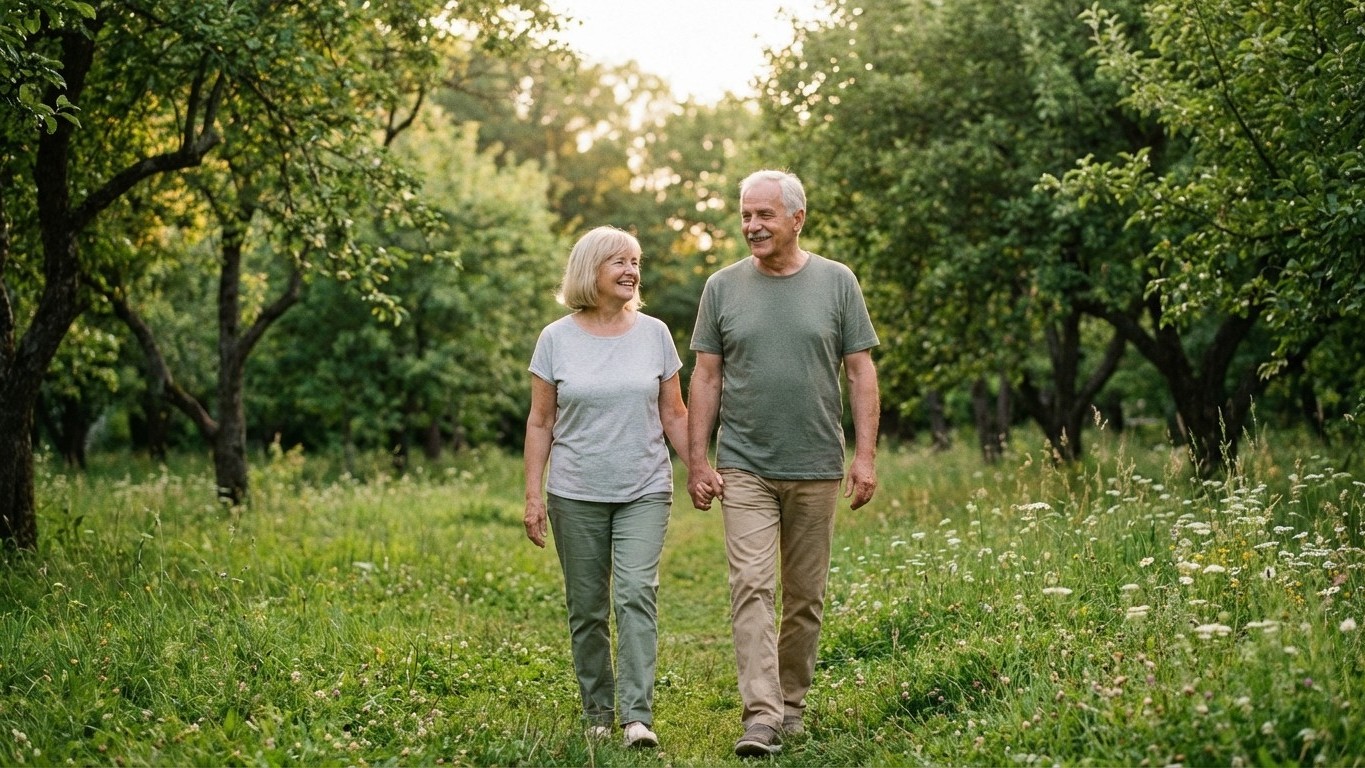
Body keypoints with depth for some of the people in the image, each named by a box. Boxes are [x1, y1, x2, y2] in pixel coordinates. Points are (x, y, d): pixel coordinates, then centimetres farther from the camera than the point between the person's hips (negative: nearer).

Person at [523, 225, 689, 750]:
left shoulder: (654, 334, 4)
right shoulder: (557, 339, 1)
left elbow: (674, 415, 10)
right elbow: (540, 423, 3)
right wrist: (533, 494, -3)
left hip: (645, 491, 0)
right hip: (576, 495, 0)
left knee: (637, 594, -14)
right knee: (586, 608, 6)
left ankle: (638, 716, -16)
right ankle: (597, 712, 19)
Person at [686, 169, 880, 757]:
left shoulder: (836, 283, 2)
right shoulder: (723, 287, 4)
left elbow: (861, 373, 3)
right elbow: (705, 378, 6)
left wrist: (865, 454, -5)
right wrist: (697, 461, 0)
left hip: (816, 468, 1)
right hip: (744, 468, 0)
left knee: (805, 596, 8)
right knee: (752, 588, -11)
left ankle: (792, 704, 22)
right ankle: (761, 715, -15)